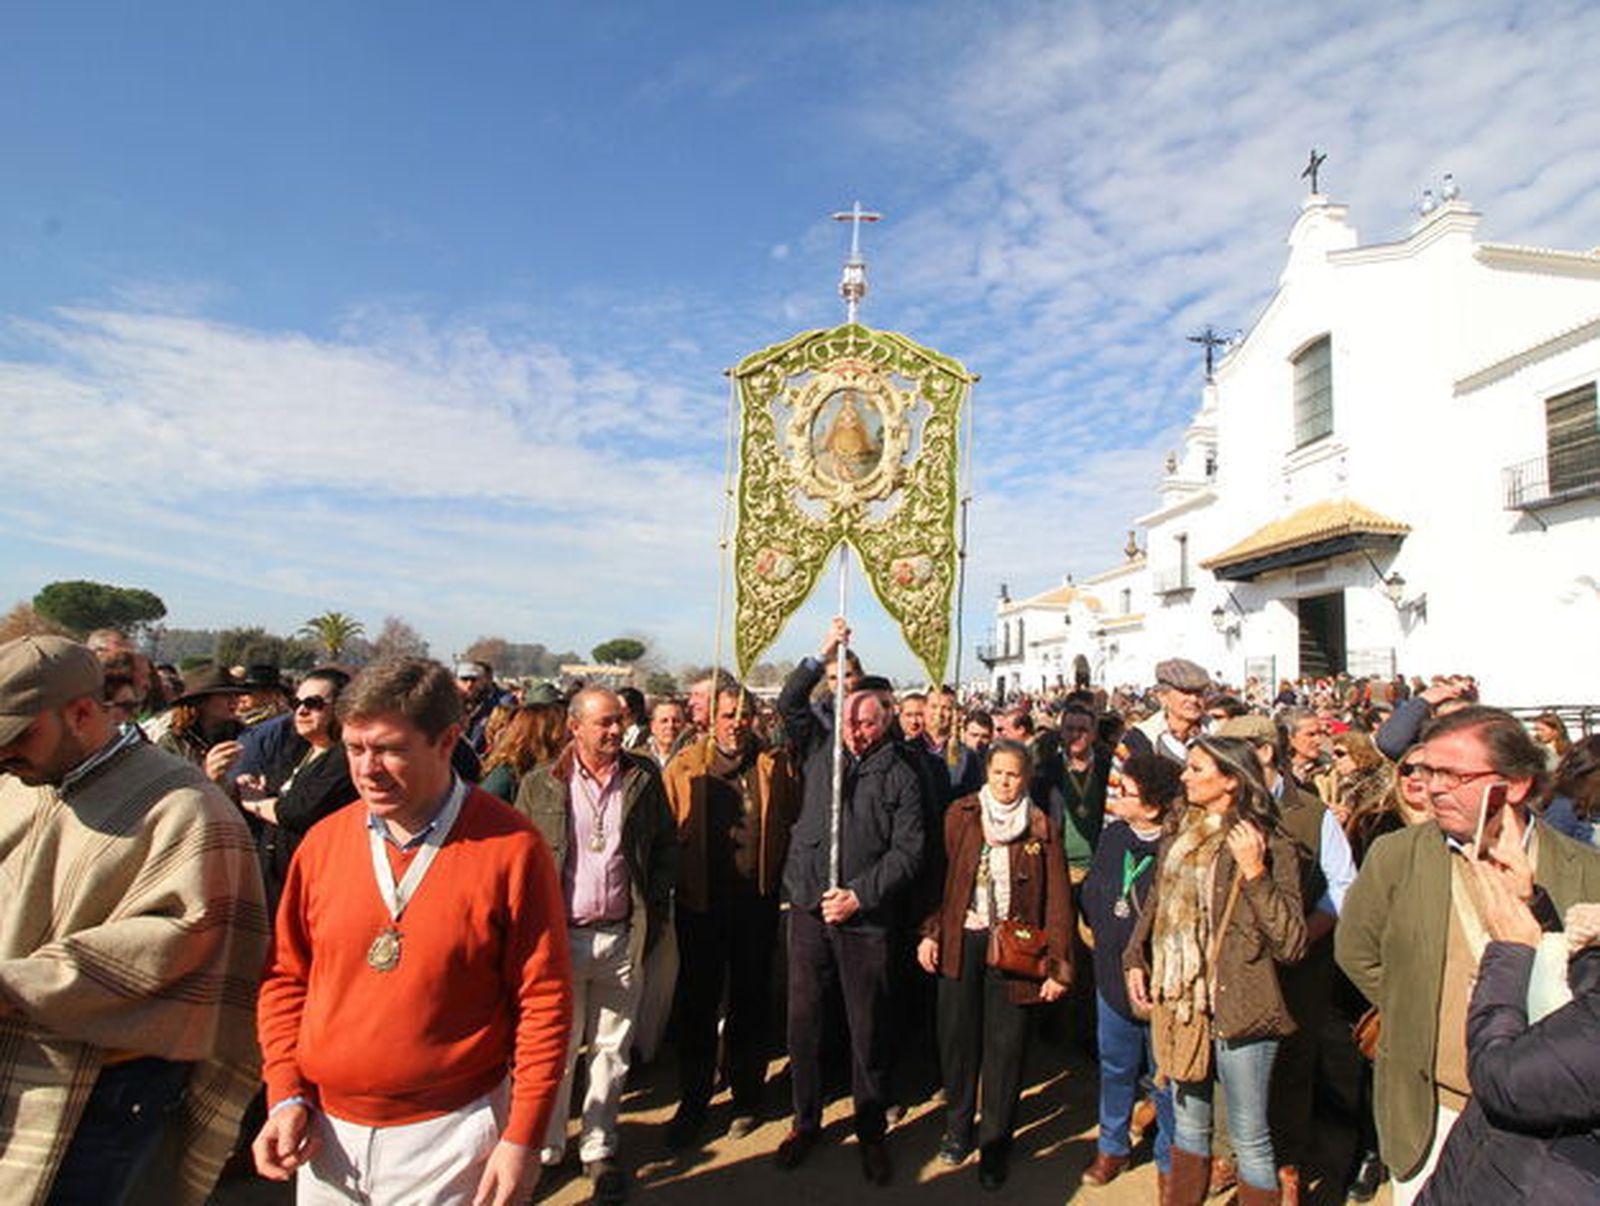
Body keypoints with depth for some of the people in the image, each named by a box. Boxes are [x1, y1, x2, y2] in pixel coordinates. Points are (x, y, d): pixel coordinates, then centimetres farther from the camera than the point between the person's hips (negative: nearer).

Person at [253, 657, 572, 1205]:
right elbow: (286, 977, 8)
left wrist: (522, 1138, -11)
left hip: (451, 1137, -4)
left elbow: (543, 1001, -12)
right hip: (328, 1131, 4)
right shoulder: (323, 842, -3)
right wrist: (286, 1094, -1)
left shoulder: (510, 847, -16)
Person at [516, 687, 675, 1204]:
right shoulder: (540, 784, -2)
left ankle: (599, 1148, 31)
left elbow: (666, 844, 8)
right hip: (560, 935, -1)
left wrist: (657, 912, 2)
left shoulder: (644, 777, 2)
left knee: (611, 1050, 13)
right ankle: (545, 1149, 31)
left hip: (622, 938, 1)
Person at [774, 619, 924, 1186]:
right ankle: (805, 1120, 31)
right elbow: (789, 702, -2)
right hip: (808, 909, 2)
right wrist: (824, 654, -13)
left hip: (867, 919, -2)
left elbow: (906, 850, -5)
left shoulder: (899, 777, 0)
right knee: (803, 1020, 12)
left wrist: (859, 894, -13)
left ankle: (871, 1131, 28)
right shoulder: (819, 750, 7)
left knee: (868, 1028, 9)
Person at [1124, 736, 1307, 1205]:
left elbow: (1292, 943, -17)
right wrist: (1135, 960, 6)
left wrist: (1254, 872, -25)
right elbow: (1155, 908, 18)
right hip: (1179, 1004, 6)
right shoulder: (1178, 839, 7)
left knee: (1249, 1138, 8)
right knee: (1188, 1123, 21)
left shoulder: (1270, 846, -12)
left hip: (1238, 1011, -6)